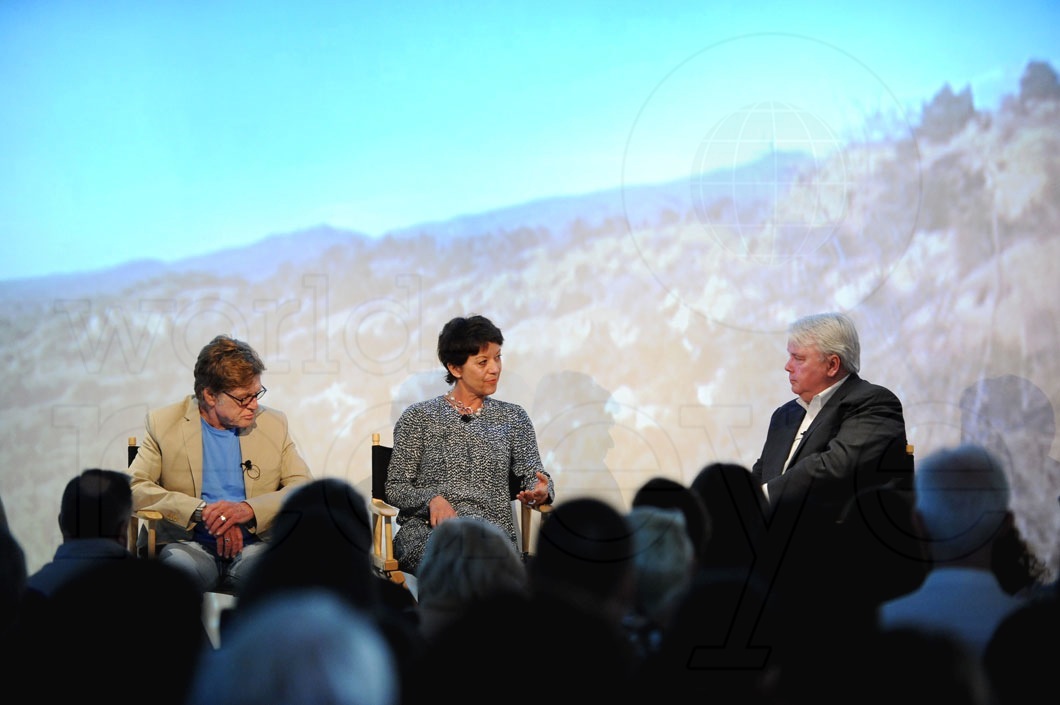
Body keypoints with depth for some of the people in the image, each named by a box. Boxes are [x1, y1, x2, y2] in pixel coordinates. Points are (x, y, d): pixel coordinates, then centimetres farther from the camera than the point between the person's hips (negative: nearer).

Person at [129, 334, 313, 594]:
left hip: (254, 545, 1)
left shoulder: (274, 424, 14)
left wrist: (249, 509, -12)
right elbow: (133, 487, -2)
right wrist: (202, 511, -15)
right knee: (181, 563, -39)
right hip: (189, 544, -1)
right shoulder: (164, 424, 8)